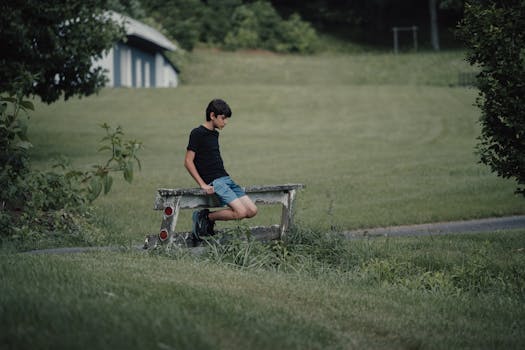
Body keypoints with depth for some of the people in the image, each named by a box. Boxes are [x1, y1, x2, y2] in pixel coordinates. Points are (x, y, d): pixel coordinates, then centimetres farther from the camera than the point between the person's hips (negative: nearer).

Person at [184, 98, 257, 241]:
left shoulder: (214, 134, 18)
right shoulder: (197, 133, -6)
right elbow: (188, 161, -10)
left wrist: (227, 179, 14)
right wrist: (203, 185, -14)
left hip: (226, 179, 9)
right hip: (214, 182, -9)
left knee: (252, 210, -1)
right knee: (240, 212, -22)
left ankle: (206, 217, 6)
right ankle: (205, 217, -3)